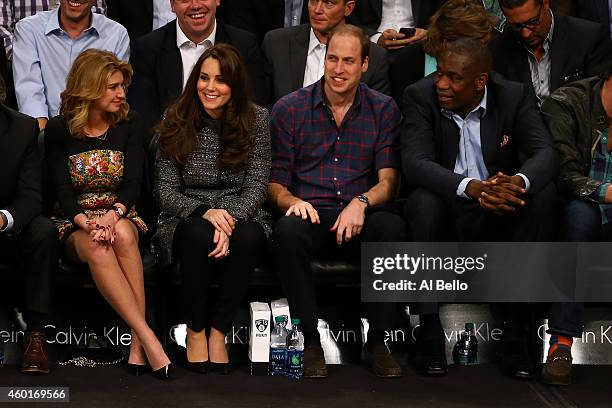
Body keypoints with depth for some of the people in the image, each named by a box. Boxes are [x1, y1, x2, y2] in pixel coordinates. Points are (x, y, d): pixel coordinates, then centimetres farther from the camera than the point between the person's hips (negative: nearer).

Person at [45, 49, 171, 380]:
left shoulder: (129, 125, 4)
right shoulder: (59, 130, 0)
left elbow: (133, 183, -6)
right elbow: (63, 192, -7)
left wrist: (113, 216, -28)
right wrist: (86, 223, -28)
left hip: (121, 217, 1)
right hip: (75, 223, -1)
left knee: (122, 235, -36)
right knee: (97, 249, -36)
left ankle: (138, 347, -38)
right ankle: (149, 339, -41)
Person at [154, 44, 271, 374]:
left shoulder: (256, 120, 1)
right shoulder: (176, 121, 0)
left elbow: (256, 187, -4)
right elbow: (166, 191, -2)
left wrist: (231, 220, -24)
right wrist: (204, 212, -22)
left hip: (240, 215, 0)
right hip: (186, 220, 0)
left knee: (249, 236, -35)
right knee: (199, 235, -36)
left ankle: (218, 330, -17)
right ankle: (195, 330, -15)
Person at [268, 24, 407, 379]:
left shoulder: (384, 110, 9)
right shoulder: (289, 109, 8)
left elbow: (389, 180, 1)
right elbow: (274, 181, 8)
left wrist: (361, 202, -22)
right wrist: (291, 201, -17)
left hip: (359, 218, 0)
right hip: (310, 215, 0)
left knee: (393, 227, -33)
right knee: (287, 230, -35)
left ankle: (378, 341, -20)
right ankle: (312, 342, -23)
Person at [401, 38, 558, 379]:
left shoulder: (515, 96, -3)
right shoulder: (421, 97, -7)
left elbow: (546, 153, -14)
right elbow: (414, 162, -20)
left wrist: (519, 181, -39)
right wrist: (471, 187, -38)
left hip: (502, 213, 1)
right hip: (446, 215, -1)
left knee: (542, 195, -27)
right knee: (423, 202, -33)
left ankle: (517, 333, -25)